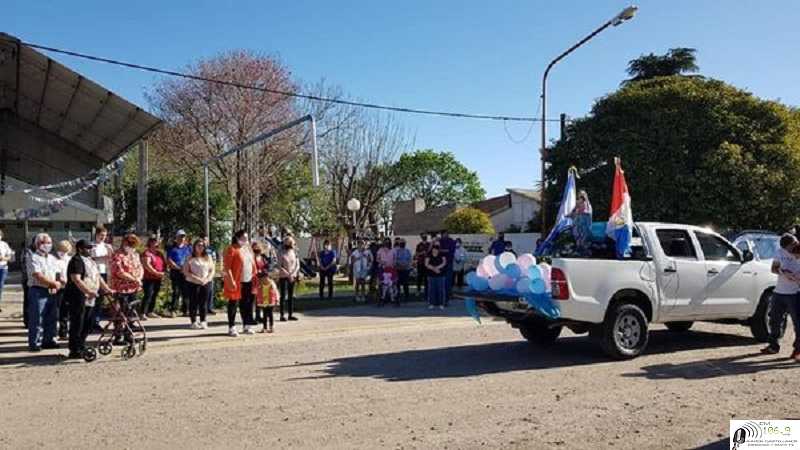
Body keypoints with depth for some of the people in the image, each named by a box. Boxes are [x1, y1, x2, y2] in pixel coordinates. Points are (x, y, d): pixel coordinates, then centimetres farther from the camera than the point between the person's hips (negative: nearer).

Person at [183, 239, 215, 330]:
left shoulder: (208, 257, 9)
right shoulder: (190, 258, -1)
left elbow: (212, 270, 9)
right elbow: (186, 272, -6)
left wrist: (207, 279, -8)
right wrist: (197, 279, -15)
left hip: (206, 283, 3)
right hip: (193, 284, -2)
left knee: (204, 303, 3)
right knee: (194, 303, 1)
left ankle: (203, 322, 11)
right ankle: (193, 322, 8)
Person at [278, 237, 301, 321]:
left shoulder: (294, 253, 5)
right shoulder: (282, 254, -8)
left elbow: (297, 265, 5)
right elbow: (279, 266, -10)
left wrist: (293, 274, -9)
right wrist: (288, 275, -15)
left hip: (292, 277, 5)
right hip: (283, 277, -5)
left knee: (291, 296, 8)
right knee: (283, 296, -2)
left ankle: (291, 314, 13)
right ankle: (282, 315, 1)